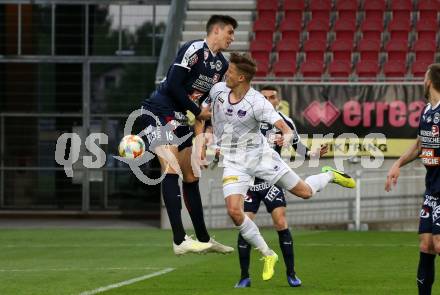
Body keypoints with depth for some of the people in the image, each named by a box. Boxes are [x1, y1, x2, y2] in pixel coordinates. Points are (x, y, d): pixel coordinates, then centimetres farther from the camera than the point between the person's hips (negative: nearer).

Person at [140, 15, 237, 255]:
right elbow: (173, 86, -21)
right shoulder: (194, 50, -16)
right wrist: (198, 112, -12)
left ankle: (203, 239, 23)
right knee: (171, 171, -21)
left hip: (181, 120, 10)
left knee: (191, 178, 13)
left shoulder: (221, 64, 12)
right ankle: (179, 241, -29)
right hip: (159, 113, -10)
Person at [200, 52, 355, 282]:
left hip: (260, 155, -3)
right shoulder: (218, 90, -7)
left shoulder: (257, 103, -21)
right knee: (234, 212, -17)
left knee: (304, 192, 7)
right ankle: (267, 255, 2)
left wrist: (286, 136, -49)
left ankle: (330, 175, 44)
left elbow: (285, 128, -27)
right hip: (233, 162, 3)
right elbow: (203, 110, 16)